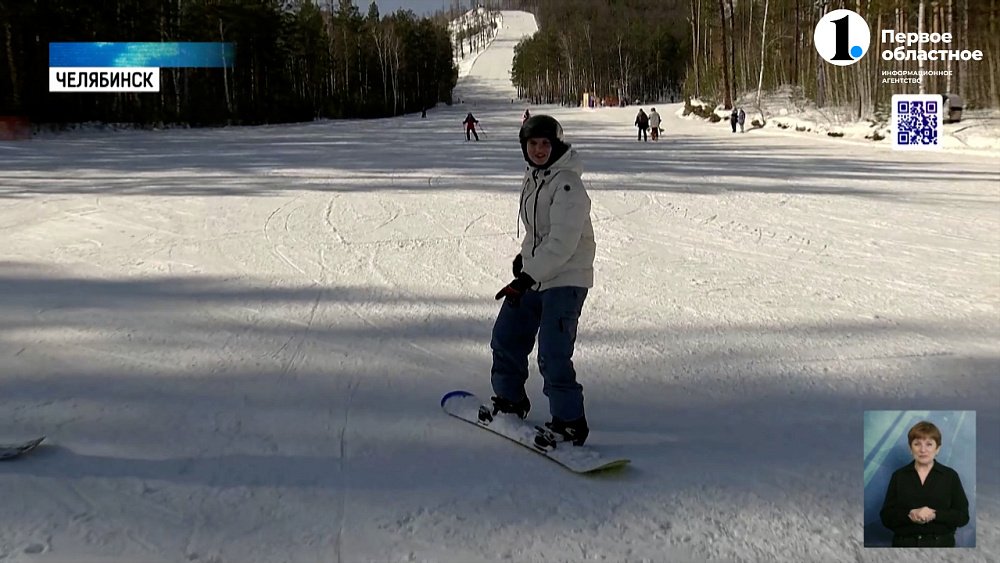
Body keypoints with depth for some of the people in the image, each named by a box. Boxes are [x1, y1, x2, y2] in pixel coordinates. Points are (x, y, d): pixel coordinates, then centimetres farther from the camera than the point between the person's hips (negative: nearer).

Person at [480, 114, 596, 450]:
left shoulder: (567, 183, -18)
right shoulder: (533, 175, 10)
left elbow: (562, 242, -25)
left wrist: (526, 277, -25)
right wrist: (524, 256, 11)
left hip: (565, 279, -9)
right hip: (533, 275, 10)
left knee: (552, 354, -14)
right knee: (506, 337, 17)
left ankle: (570, 424, -2)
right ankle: (510, 400, 37)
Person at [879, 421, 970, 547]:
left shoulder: (950, 476, 2)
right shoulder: (899, 476, 4)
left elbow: (962, 516, -3)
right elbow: (886, 516, -1)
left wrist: (934, 514, -18)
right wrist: (910, 514, -19)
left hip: (940, 546, -1)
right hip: (905, 546, 1)